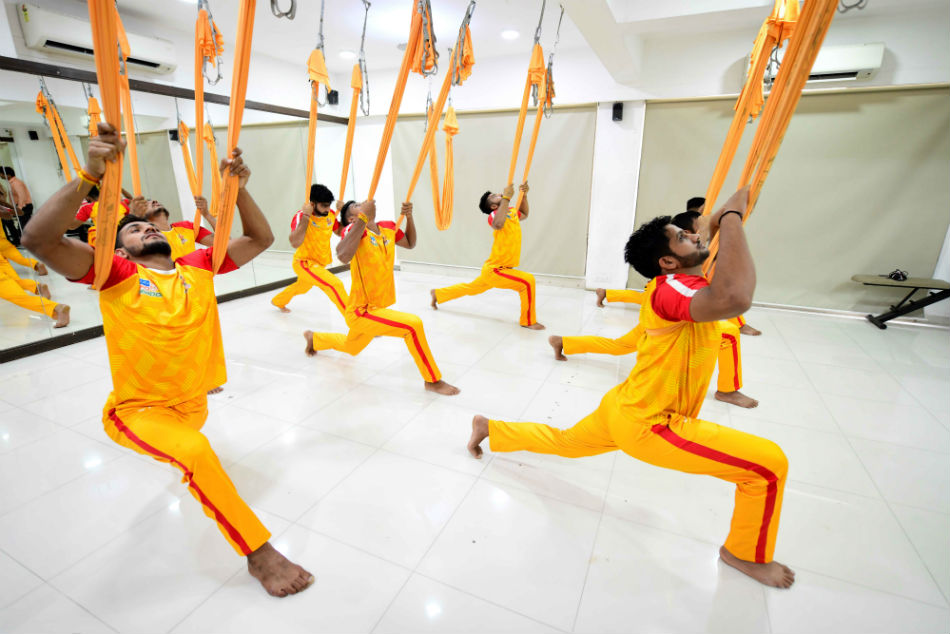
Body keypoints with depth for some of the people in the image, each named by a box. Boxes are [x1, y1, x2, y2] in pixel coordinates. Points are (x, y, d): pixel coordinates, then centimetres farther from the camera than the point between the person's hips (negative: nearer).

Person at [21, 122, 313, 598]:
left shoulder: (199, 266, 2)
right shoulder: (117, 271, -8)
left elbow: (261, 239, 1)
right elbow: (38, 238, -24)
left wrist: (238, 189, -13)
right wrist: (90, 174, -34)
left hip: (193, 405, 5)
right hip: (137, 410, -5)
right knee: (197, 453, -30)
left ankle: (178, 452, 68)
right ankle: (259, 554, -20)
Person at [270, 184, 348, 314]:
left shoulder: (331, 214, -6)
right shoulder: (301, 216, -24)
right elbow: (295, 243, -37)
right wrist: (305, 217, -38)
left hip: (320, 263, 8)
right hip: (305, 263, -8)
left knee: (302, 286, 31)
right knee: (335, 285, -24)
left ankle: (278, 301, 59)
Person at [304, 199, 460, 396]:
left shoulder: (388, 227, 1)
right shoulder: (353, 229, -19)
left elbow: (410, 243, 17)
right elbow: (343, 256, -40)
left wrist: (409, 216, 0)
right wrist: (364, 217, -38)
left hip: (377, 309, 8)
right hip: (361, 312, -8)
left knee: (351, 348, 33)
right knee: (413, 324, -25)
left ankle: (313, 337, 59)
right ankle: (432, 380, -11)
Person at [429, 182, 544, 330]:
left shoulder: (512, 212, 7)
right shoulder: (493, 216, -18)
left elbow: (524, 215, 29)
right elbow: (498, 224, -44)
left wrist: (524, 195, 14)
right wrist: (506, 198, -38)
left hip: (492, 269, 9)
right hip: (494, 270, -9)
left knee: (470, 288, 26)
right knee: (528, 281, -20)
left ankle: (437, 294, 44)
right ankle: (528, 321, -6)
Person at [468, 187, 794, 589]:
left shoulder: (678, 285, 3)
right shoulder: (672, 290, -27)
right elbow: (734, 299, -49)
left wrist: (718, 227, 10)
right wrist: (731, 216, -37)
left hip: (626, 409, 9)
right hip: (646, 425, -9)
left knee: (564, 442, 30)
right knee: (770, 464, -6)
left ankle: (488, 428, 43)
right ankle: (746, 554, 20)